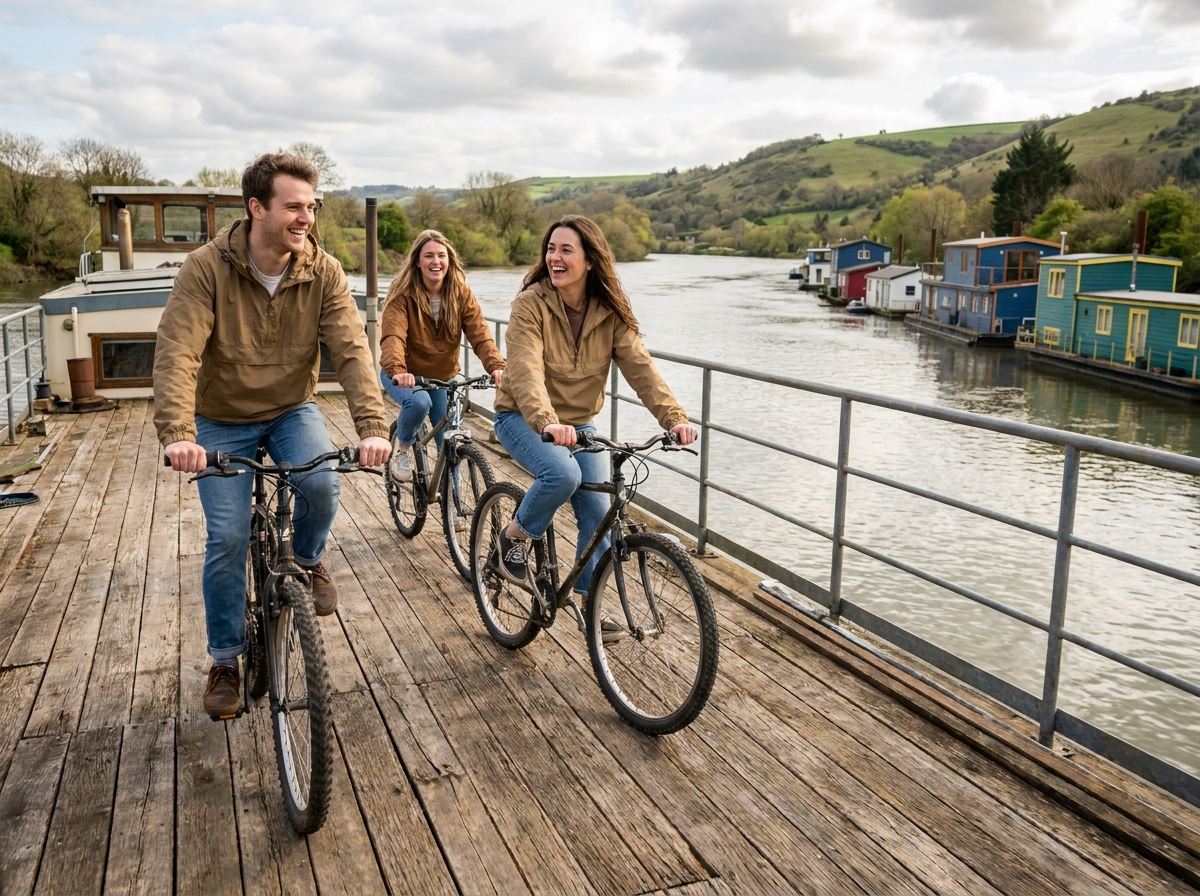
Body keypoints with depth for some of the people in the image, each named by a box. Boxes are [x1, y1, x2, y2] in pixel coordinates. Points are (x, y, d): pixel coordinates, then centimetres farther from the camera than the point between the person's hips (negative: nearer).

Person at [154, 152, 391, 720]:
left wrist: (372, 426, -39)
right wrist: (177, 434, -45)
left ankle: (307, 561, 7)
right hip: (222, 422, -1)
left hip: (292, 410, 1)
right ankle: (225, 662, 17)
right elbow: (177, 354, -30)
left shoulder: (323, 272, -14)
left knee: (321, 484, -28)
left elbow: (352, 350, -23)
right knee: (228, 540, -4)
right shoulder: (206, 269, -21)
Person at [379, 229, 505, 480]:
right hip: (406, 376, -3)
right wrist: (397, 371, -53)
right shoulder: (402, 294, -18)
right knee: (419, 402, -34)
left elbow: (480, 335, -21)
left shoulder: (461, 293, -10)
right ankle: (402, 448, -4)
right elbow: (392, 337, -33)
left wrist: (497, 366, -41)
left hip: (443, 377, 3)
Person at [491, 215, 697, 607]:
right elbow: (526, 371, -32)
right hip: (522, 419, -4)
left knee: (600, 512, -4)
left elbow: (639, 367, -16)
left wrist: (674, 417, -32)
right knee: (563, 474, -32)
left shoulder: (610, 312, -7)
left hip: (578, 424, 4)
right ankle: (515, 536, -3)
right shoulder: (531, 303, -19)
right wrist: (548, 423, -50)